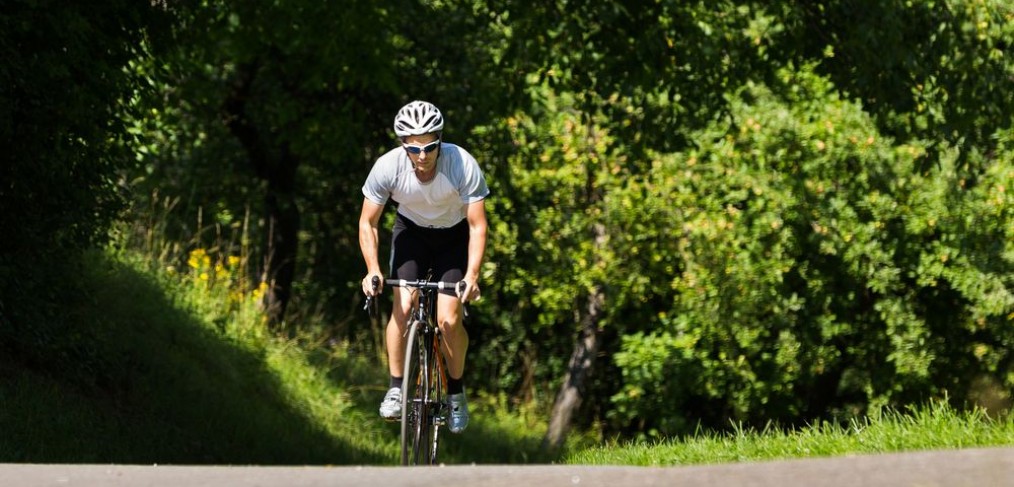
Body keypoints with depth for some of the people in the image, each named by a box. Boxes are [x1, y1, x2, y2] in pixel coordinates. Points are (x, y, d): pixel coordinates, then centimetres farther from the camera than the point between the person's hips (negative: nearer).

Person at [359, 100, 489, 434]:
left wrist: (472, 275, -36)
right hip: (411, 231, 1)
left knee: (449, 321, -14)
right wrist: (373, 269, -29)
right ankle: (396, 388, -3)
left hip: (454, 235, -1)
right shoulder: (388, 166, -27)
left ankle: (456, 391, 10)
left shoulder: (463, 166, -32)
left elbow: (478, 226, -24)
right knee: (403, 306, -19)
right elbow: (367, 223, -15)